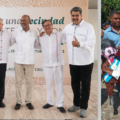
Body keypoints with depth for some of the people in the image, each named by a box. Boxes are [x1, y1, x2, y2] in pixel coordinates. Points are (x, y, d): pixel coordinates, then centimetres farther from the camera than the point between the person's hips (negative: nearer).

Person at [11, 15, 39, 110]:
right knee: (18, 82, 5)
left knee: (29, 82, 7)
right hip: (18, 60, 0)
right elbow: (10, 42, 9)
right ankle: (18, 101, 16)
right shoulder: (16, 31, -2)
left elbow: (37, 45, 13)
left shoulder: (34, 32, 1)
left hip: (30, 61, 1)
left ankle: (29, 101, 18)